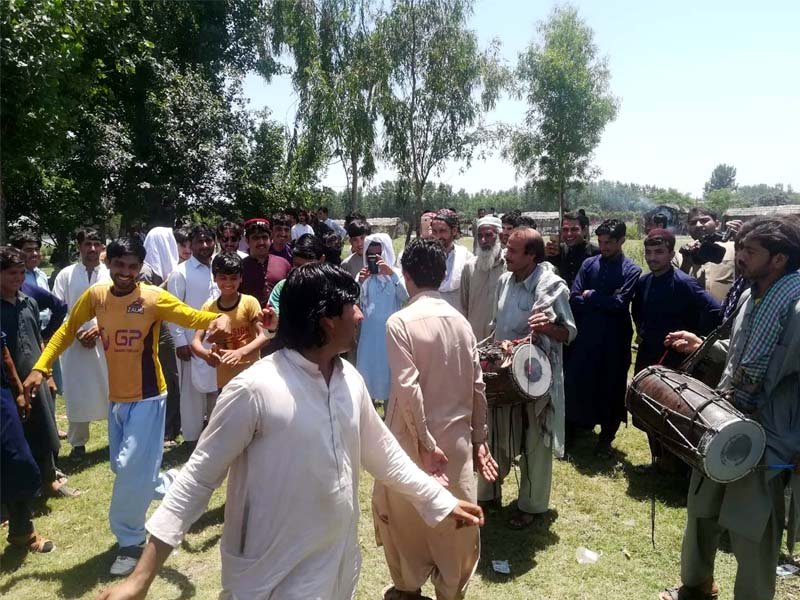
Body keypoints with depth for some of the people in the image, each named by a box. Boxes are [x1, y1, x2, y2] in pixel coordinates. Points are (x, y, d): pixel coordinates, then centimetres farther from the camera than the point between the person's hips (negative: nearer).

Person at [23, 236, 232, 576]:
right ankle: (171, 486, 44)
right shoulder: (96, 295, -3)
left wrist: (219, 319, -45)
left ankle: (130, 540, 16)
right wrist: (40, 368, -3)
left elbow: (195, 318, -23)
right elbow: (67, 330, 6)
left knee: (133, 468, -4)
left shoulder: (154, 298, -16)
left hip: (147, 396, -5)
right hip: (115, 396, 5)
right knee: (122, 467, 17)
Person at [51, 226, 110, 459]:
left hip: (106, 342, 0)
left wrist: (99, 329, -14)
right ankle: (78, 443, 21)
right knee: (77, 395, 7)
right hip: (74, 344, 1)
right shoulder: (66, 275, 4)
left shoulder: (111, 274, 2)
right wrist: (77, 333, -10)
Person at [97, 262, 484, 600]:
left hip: (338, 568, 7)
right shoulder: (255, 389, -22)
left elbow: (383, 452, 10)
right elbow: (199, 477, -16)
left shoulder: (350, 379, -2)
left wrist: (442, 501, 15)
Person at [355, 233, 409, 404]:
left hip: (390, 332, -1)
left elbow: (406, 297, -16)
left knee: (389, 370, 6)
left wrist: (391, 274, -24)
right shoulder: (363, 276, 2)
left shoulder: (396, 274, 0)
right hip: (369, 333, 1)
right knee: (368, 369, 6)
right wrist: (360, 283, -21)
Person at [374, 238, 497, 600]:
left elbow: (408, 388, -21)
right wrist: (479, 439, 12)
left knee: (403, 513, 18)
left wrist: (425, 444, -15)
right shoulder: (461, 321, 1)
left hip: (414, 438, -4)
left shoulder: (400, 322, -14)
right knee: (455, 520, 16)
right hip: (458, 439, 4)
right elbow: (477, 387, 3)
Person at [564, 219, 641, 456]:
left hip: (614, 340, -2)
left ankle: (606, 439, 24)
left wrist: (591, 297, -8)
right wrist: (605, 301, -12)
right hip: (585, 336, 2)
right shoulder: (589, 264, 4)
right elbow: (574, 299, -4)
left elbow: (620, 304, -16)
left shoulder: (631, 271, -4)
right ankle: (569, 429, 25)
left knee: (612, 388, 9)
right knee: (576, 383, 6)